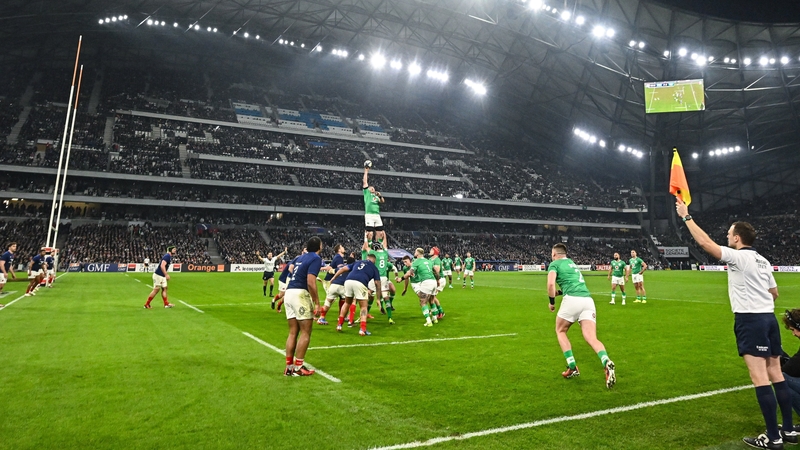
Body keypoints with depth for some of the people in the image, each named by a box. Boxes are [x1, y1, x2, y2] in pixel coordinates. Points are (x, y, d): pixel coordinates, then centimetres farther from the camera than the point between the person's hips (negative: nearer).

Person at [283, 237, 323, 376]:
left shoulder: (301, 256, 15)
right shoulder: (316, 258, -8)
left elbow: (291, 268, 34)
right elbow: (311, 282, -19)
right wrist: (317, 303, -17)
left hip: (289, 292, 8)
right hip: (300, 293, -8)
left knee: (293, 332, 12)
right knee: (305, 333, 0)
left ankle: (289, 367, 15)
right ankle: (298, 367, 2)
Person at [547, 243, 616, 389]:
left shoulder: (554, 264, 9)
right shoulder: (572, 263, 31)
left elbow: (551, 284, -8)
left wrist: (552, 302, 5)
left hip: (572, 300, -5)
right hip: (588, 299, 5)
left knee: (560, 331, 18)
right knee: (591, 338, -6)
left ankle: (572, 367, 9)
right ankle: (607, 363, -34)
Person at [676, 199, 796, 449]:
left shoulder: (738, 257, -12)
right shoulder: (763, 261, 14)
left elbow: (705, 242, -20)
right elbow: (774, 293, 21)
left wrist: (686, 216, -13)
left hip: (750, 320, -9)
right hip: (769, 318, 9)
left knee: (760, 378, -5)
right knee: (776, 374, 13)